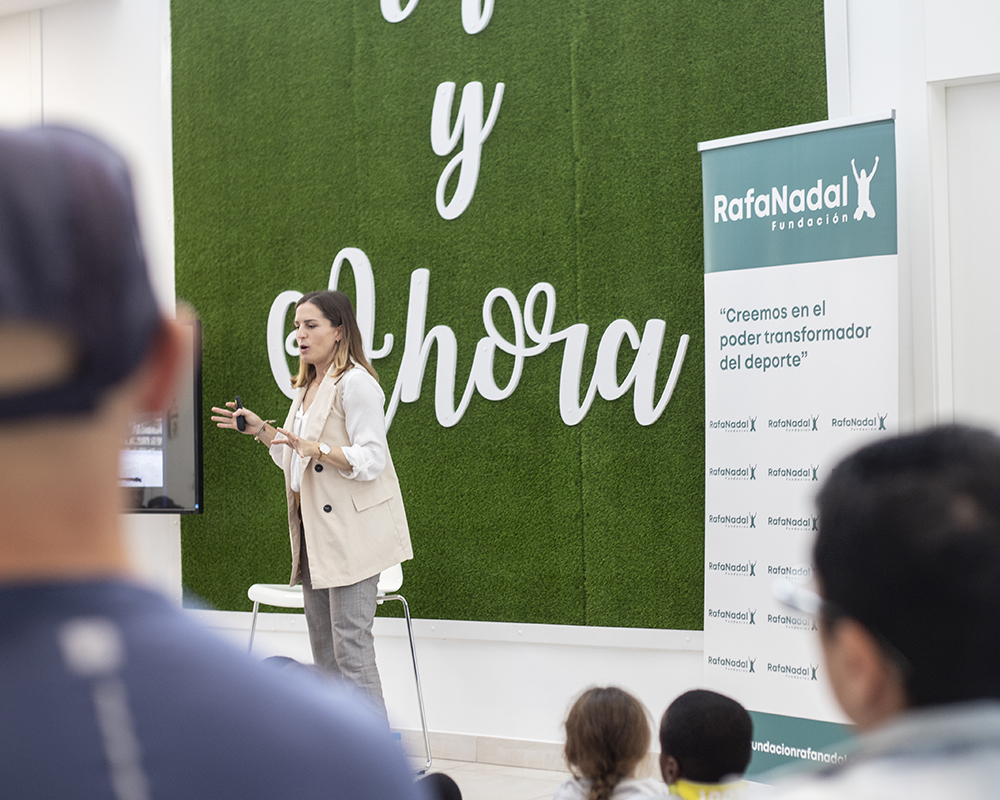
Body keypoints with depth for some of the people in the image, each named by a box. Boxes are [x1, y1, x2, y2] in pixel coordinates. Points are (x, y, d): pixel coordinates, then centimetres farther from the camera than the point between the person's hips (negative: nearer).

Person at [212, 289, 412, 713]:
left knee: (351, 646, -12)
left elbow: (370, 460, -19)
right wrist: (262, 430, 13)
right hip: (314, 533, 10)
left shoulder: (355, 383, -11)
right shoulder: (307, 387, 18)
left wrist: (314, 448, -30)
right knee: (323, 647, 13)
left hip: (350, 531, -10)